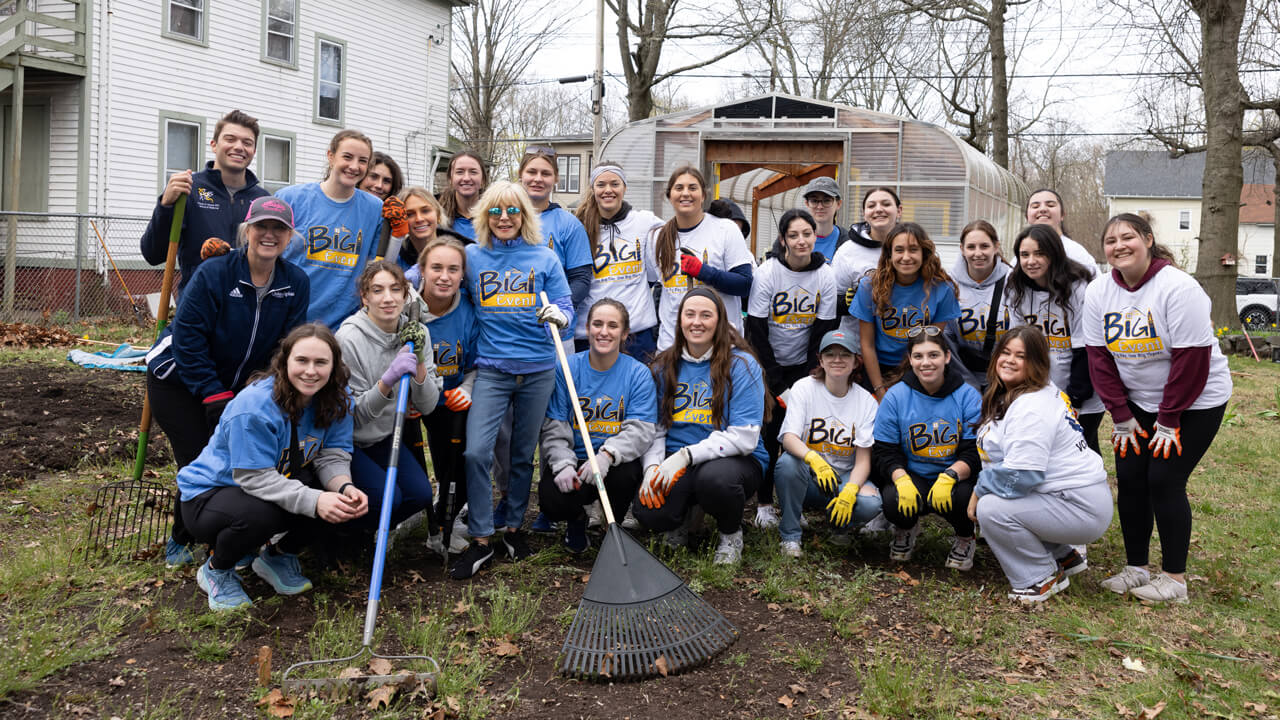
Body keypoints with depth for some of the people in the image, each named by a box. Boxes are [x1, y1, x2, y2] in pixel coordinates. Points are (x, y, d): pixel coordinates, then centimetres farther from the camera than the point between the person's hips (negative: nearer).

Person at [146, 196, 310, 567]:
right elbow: (188, 339, -22)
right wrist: (215, 397, -22)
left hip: (235, 385, 5)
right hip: (178, 380, -4)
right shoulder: (213, 273, -23)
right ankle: (181, 542, 14)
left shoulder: (296, 282, -9)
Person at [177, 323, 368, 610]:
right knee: (260, 515, -39)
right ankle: (216, 569, -4)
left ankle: (278, 555, 8)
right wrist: (313, 500, -43)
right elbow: (256, 478, -31)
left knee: (348, 500, -19)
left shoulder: (336, 397, -10)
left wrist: (345, 488, -33)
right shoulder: (254, 406, -30)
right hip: (207, 494, -6)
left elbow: (333, 456, -10)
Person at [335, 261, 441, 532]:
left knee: (420, 494, -12)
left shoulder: (416, 332, -6)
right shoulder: (349, 337, -20)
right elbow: (354, 413, -19)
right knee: (387, 497, -23)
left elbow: (427, 405, -6)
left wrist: (418, 360, -22)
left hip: (385, 437, 5)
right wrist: (387, 381, -35)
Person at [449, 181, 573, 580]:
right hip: (491, 368, 0)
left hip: (537, 370, 1)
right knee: (476, 452, -13)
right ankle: (481, 539, -1)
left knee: (523, 454, 11)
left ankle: (514, 527, 29)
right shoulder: (471, 256, 6)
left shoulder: (544, 258, 4)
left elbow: (565, 305, 2)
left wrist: (559, 315, -21)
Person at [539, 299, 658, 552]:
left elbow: (640, 429, -12)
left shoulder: (638, 373, -3)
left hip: (616, 462, 0)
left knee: (626, 474, -35)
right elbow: (554, 428, -3)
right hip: (573, 459, 0)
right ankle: (577, 518, 14)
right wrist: (563, 464, -22)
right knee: (553, 501, -28)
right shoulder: (567, 369, -1)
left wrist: (608, 455, -32)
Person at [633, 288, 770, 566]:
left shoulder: (741, 365, -7)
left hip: (734, 459, -3)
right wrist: (652, 466, -12)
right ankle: (679, 520, 13)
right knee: (647, 510, -27)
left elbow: (744, 437, -15)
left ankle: (731, 534, -3)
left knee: (715, 478, -39)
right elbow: (655, 428, 9)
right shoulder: (665, 366, 9)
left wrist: (686, 455, -23)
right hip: (675, 459, 3)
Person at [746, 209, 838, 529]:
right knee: (768, 431, -6)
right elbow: (757, 331, -13)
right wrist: (778, 383, -14)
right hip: (768, 363, -2)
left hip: (803, 365, 2)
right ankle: (764, 502, 7)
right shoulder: (767, 273, -14)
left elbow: (823, 331, -3)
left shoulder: (825, 275, -6)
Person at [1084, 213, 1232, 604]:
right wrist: (1122, 417, -4)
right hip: (1138, 401, 6)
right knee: (1129, 477, 2)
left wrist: (1168, 421, -18)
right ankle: (1136, 568, 17)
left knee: (1164, 479, -9)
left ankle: (1174, 578, 5)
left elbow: (1192, 359, -22)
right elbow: (1100, 358, -1)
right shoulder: (1099, 292, -4)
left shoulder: (1178, 288, -21)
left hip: (1196, 401, -5)